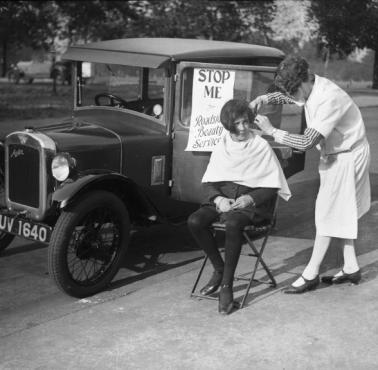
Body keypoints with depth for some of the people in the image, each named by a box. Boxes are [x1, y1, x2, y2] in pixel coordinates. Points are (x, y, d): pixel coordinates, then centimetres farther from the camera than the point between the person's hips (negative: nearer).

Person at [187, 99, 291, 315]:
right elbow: (208, 182, 11)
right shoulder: (222, 147, 11)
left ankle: (227, 287, -26)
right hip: (223, 198, 5)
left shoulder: (262, 146, 0)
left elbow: (272, 186, -1)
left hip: (252, 202, -4)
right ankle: (219, 270, -4)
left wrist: (250, 199, -17)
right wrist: (218, 198, -10)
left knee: (233, 224, -37)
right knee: (195, 221, -23)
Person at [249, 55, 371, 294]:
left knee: (328, 212, -5)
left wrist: (272, 131, -27)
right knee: (342, 212, 14)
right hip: (334, 154, 9)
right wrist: (262, 100, -5)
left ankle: (311, 274, 3)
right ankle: (351, 268, 24)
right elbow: (283, 96, 16)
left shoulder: (329, 99, -32)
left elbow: (307, 142, -36)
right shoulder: (307, 89, -6)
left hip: (347, 156, -9)